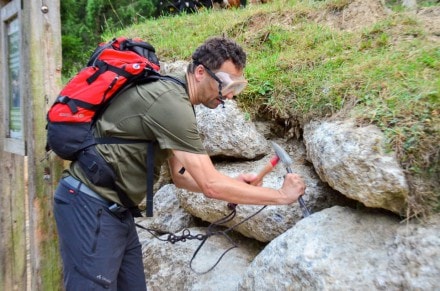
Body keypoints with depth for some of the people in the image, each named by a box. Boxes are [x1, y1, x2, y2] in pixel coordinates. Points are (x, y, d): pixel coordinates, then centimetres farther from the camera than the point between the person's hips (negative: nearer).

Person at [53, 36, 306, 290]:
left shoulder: (176, 100, 8)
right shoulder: (171, 101, -23)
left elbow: (180, 175, 11)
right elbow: (210, 186, -23)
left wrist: (233, 185, -1)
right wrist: (282, 195, -14)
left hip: (113, 207, 9)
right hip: (91, 204, -9)